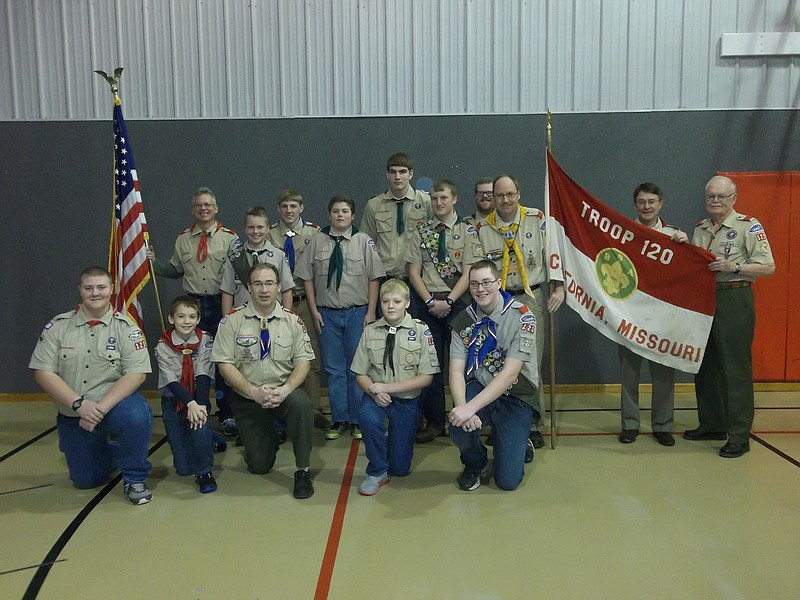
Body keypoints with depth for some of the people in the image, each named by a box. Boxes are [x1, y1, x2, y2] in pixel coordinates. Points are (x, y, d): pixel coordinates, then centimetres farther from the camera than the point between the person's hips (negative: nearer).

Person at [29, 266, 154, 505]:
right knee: (85, 481, 8)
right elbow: (43, 372, -8)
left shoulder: (126, 327, -7)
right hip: (72, 416, 3)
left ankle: (135, 478, -11)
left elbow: (136, 374, -16)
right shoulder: (58, 326, -2)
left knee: (137, 416, -36)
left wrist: (100, 408, -26)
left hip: (114, 404, -3)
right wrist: (79, 404, -21)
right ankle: (108, 448, 41)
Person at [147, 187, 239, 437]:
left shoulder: (229, 237, 0)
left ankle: (226, 415, 16)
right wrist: (154, 262, 2)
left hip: (221, 304, -2)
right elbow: (175, 270, 15)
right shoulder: (183, 239, 10)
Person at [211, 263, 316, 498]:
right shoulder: (232, 320, -6)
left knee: (301, 403, -36)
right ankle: (270, 437, 37)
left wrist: (286, 389, -24)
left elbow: (303, 361, -5)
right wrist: (254, 391, -22)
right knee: (259, 466, 0)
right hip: (247, 397, 0)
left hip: (284, 392, 0)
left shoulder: (292, 321, -2)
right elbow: (225, 364, -10)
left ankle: (302, 471, -17)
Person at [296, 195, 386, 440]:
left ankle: (357, 420, 16)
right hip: (327, 313, 1)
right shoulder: (317, 240, 2)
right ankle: (339, 420, 17)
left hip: (357, 312, -1)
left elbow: (374, 278, -1)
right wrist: (314, 311, 0)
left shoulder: (363, 240, -1)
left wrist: (371, 312, -6)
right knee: (334, 369, 7)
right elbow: (307, 277, 4)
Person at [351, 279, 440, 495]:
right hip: (376, 396, 0)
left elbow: (426, 377, -11)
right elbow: (360, 374, 0)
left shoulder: (421, 331, -9)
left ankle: (391, 440, 41)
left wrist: (388, 387, -19)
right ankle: (377, 472, -10)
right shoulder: (370, 331, -4)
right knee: (368, 418, -36)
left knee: (400, 468, 5)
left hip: (407, 400, 0)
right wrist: (373, 390, -22)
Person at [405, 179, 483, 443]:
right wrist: (431, 301, -7)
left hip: (458, 303, -2)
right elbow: (413, 271, 4)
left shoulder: (467, 231, 2)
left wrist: (447, 301, -14)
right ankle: (433, 421, 14)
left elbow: (469, 272, -5)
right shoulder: (421, 231, 8)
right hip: (428, 304, 2)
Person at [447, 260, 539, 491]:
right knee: (459, 428, -31)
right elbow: (456, 370, -9)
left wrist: (471, 407, -31)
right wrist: (462, 406, -30)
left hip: (516, 396, -2)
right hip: (479, 388, 3)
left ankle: (520, 444, 28)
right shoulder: (464, 320, -3)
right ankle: (475, 464, 6)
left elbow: (510, 373, -23)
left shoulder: (522, 317, -16)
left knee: (508, 480, -9)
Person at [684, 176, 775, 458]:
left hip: (735, 300, -7)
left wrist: (733, 267, -21)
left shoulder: (748, 226, -5)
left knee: (736, 368, -5)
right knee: (705, 366, 12)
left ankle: (739, 436, 1)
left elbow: (768, 267, -11)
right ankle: (712, 425, 25)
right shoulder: (699, 228, 14)